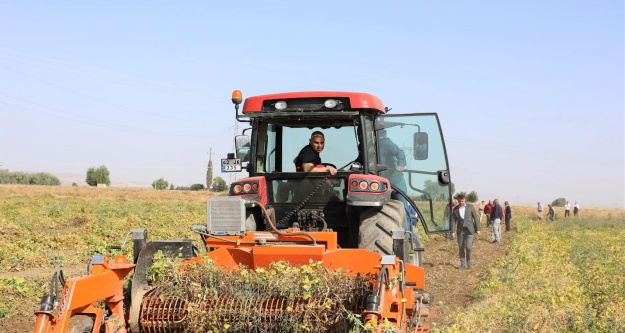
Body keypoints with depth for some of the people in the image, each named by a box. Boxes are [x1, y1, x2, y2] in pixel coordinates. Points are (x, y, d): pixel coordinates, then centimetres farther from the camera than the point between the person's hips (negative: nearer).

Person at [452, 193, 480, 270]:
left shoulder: (470, 207, 0)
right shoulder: (455, 209, 4)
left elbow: (475, 218, 2)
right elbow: (453, 220, 5)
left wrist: (477, 229, -2)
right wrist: (453, 231, -5)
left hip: (469, 230, -2)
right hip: (460, 231, 2)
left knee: (468, 247, -13)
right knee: (461, 248, 3)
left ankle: (468, 259, 15)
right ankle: (463, 264, 14)